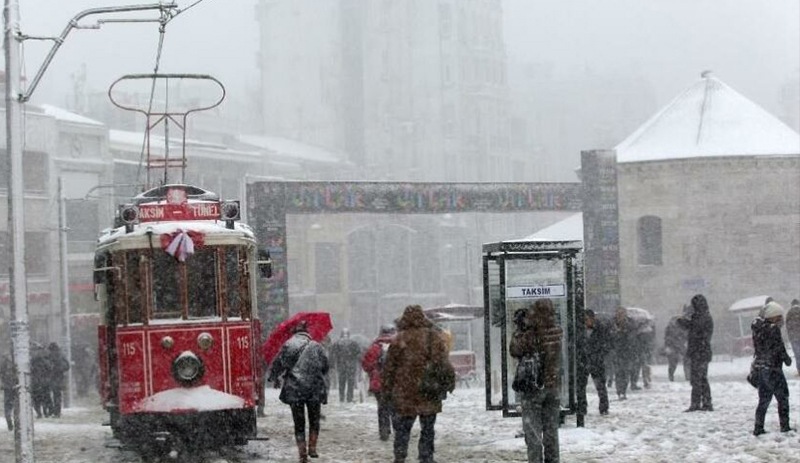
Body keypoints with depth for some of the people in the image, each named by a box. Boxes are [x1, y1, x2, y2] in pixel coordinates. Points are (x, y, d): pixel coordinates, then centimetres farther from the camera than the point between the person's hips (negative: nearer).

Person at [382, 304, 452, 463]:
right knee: (428, 429, 10)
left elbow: (389, 366, -1)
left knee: (402, 428, 8)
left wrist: (386, 388, 7)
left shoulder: (399, 340, -5)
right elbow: (443, 363, 1)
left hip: (404, 395, -1)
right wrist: (449, 382, 10)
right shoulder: (434, 337, -1)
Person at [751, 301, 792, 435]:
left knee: (764, 399, 13)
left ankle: (758, 428, 11)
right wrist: (787, 359, 1)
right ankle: (785, 426, 2)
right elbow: (780, 348, -12)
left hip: (759, 367, 7)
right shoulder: (773, 329, -15)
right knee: (783, 397, 4)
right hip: (772, 368, -7)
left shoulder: (757, 329, 8)